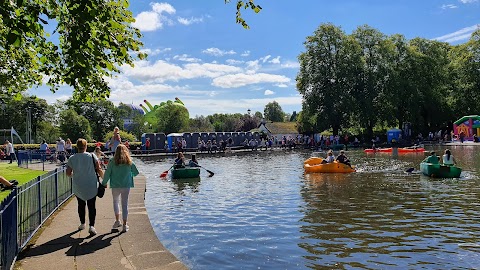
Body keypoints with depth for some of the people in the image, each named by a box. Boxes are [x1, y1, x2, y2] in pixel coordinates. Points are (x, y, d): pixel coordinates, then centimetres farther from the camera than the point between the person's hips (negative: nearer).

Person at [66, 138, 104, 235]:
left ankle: (82, 224, 31)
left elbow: (68, 173, -2)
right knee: (91, 206, 3)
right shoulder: (92, 156, -8)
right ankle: (91, 226, -7)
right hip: (91, 186, -2)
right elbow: (99, 170, -8)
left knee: (81, 205, 19)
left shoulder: (72, 158, -5)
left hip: (78, 187, 2)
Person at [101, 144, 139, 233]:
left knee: (116, 202, 23)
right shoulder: (129, 161, -3)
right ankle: (125, 225, 8)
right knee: (125, 204, 7)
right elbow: (136, 172, 4)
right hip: (126, 185, 0)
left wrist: (104, 183, 10)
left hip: (115, 186, 0)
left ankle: (117, 220, 21)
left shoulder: (112, 161, -6)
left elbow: (107, 173, -4)